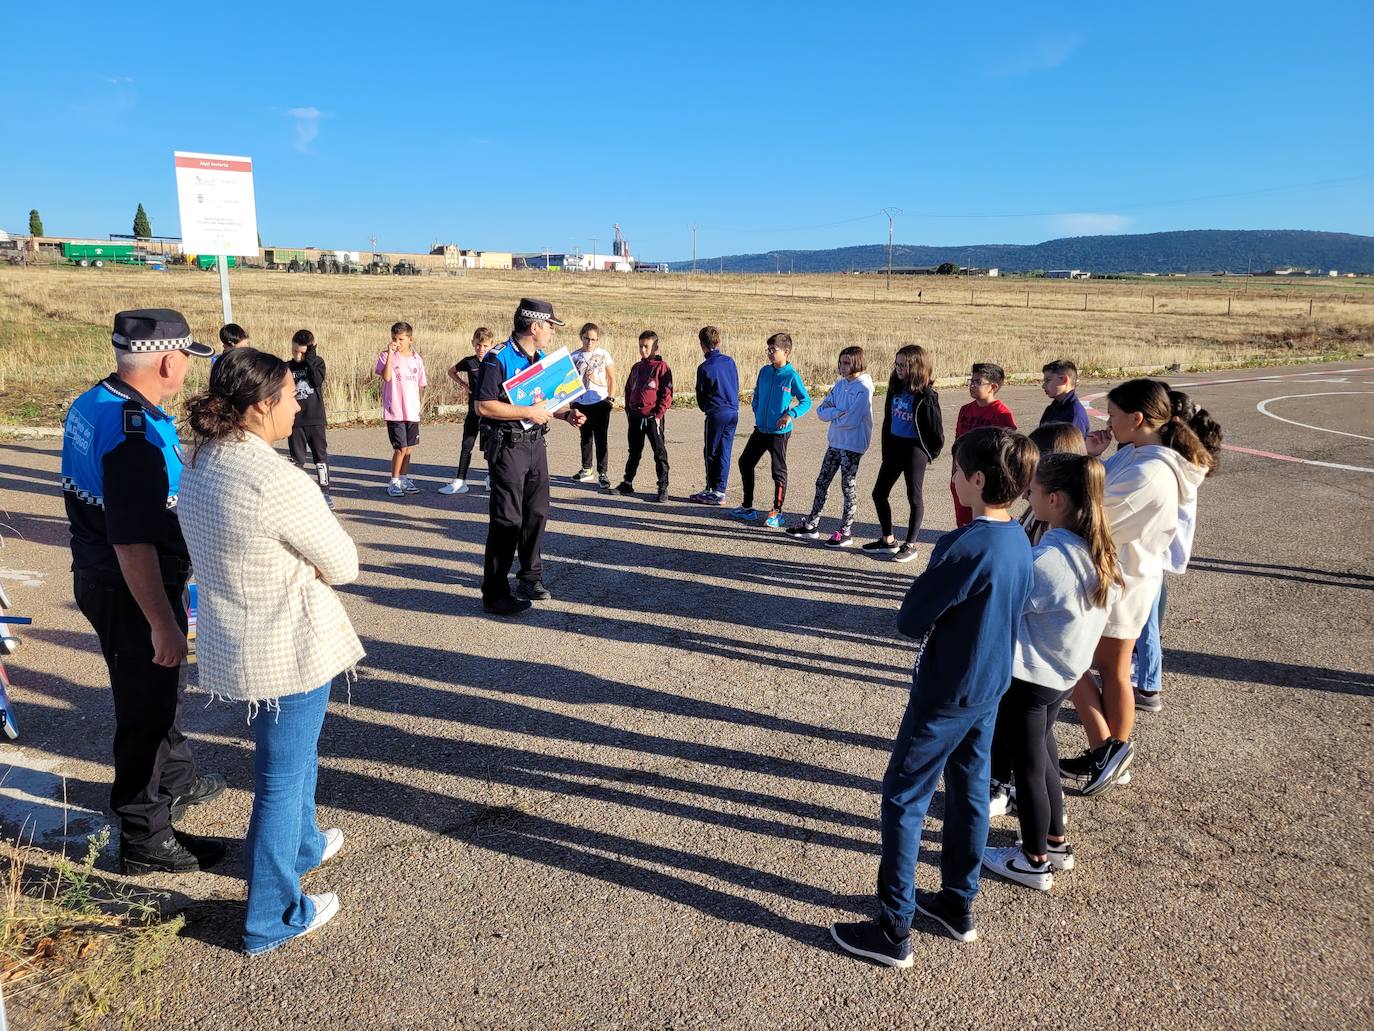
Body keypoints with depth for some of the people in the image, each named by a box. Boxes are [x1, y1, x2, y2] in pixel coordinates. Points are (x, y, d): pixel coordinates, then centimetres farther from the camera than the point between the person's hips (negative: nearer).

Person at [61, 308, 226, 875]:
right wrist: (163, 624, -25)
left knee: (157, 689, 27)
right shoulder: (134, 435, -28)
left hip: (95, 574, 10)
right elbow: (133, 542, -30)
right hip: (132, 591, -10)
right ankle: (146, 840, 21)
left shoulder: (88, 405, 4)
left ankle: (176, 780, 48)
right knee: (147, 708, 5)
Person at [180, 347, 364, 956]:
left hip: (231, 641, 9)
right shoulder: (276, 481, -27)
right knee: (282, 777, 7)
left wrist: (291, 567, -2)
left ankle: (301, 846, 52)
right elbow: (343, 566, -18)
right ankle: (273, 918, 24)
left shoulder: (200, 466, 2)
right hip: (290, 651, -9)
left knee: (293, 753, 29)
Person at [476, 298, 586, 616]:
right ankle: (494, 593, 3)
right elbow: (484, 406, -21)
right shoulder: (498, 359, -14)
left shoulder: (541, 359, 12)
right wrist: (527, 412, -23)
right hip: (507, 446, -8)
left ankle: (530, 578, 31)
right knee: (507, 520, -5)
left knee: (537, 513, 15)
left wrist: (565, 414, 5)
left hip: (535, 444, 8)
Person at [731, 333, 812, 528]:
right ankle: (747, 507, 22)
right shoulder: (764, 371, 4)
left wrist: (790, 414, -17)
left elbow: (806, 401, -6)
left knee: (778, 472, 3)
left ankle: (776, 512, 16)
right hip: (760, 429, 7)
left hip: (779, 433, -6)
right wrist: (756, 410, 7)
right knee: (745, 463, 10)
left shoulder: (792, 376, -12)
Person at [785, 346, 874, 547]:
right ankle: (811, 525, 22)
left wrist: (832, 416, -6)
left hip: (853, 445, -8)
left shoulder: (864, 388, -15)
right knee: (822, 482, 12)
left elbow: (851, 420, -23)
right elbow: (821, 411, 4)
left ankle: (846, 532, 12)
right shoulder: (840, 384, 8)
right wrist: (837, 412, -15)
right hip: (835, 442, 8)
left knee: (848, 486, 2)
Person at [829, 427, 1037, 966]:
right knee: (969, 794, 20)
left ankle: (893, 930, 12)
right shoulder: (1019, 541, 0)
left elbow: (910, 621, -20)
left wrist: (923, 589, -1)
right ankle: (958, 903, 36)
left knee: (904, 801, 3)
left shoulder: (964, 547, -27)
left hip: (946, 695, -8)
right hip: (990, 688, 9)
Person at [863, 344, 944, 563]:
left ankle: (910, 544, 16)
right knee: (879, 493, 9)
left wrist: (931, 453, -2)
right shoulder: (895, 389, 4)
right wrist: (886, 448, 12)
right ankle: (888, 540, 23)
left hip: (914, 448, -7)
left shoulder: (925, 396, -15)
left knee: (914, 497, 5)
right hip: (894, 446, 7)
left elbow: (936, 428, -10)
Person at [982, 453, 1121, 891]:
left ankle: (1034, 861, 25)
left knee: (1027, 764, 8)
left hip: (1029, 676, -8)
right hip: (1064, 672, 8)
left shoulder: (1048, 559, -28)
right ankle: (1055, 841, 40)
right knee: (1042, 752, 25)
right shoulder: (1099, 551, -2)